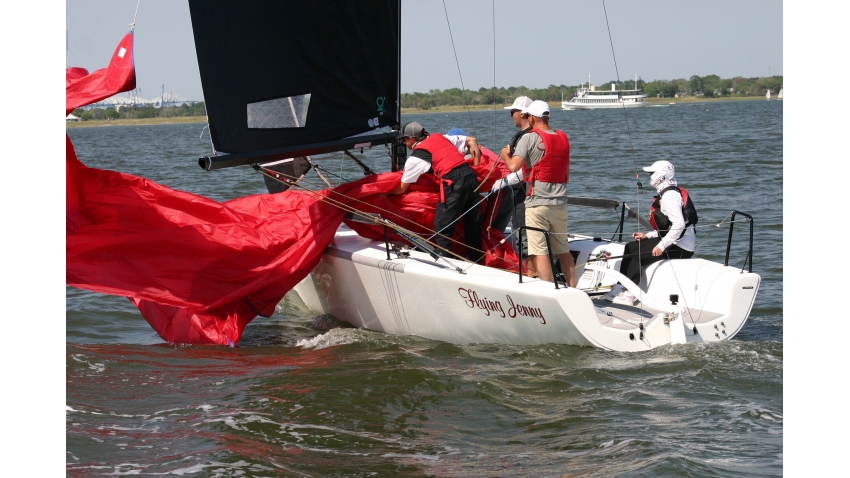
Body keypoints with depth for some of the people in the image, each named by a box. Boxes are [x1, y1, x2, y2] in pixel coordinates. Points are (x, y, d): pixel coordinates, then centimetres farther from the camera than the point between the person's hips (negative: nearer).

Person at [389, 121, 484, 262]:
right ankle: (475, 260, 20)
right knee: (473, 226, 13)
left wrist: (387, 192, 30)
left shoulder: (415, 158, 5)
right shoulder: (440, 138, 21)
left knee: (441, 228, 0)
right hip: (470, 174, 7)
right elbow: (471, 140, 25)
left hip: (453, 182, -7)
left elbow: (402, 189, 12)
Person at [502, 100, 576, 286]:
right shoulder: (563, 138, 12)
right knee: (563, 250, 16)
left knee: (539, 252, -6)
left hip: (537, 203, -6)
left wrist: (505, 154, 1)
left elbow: (513, 166, -18)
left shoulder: (530, 138, -9)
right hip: (560, 202, 6)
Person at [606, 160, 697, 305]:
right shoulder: (665, 193, 16)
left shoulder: (669, 195, -17)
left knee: (637, 257, -14)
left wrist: (661, 246, -27)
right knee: (630, 247, 10)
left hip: (680, 247, -11)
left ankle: (629, 295, -7)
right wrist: (647, 235, 10)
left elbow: (679, 224, -28)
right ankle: (620, 286, 7)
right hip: (673, 241, 11)